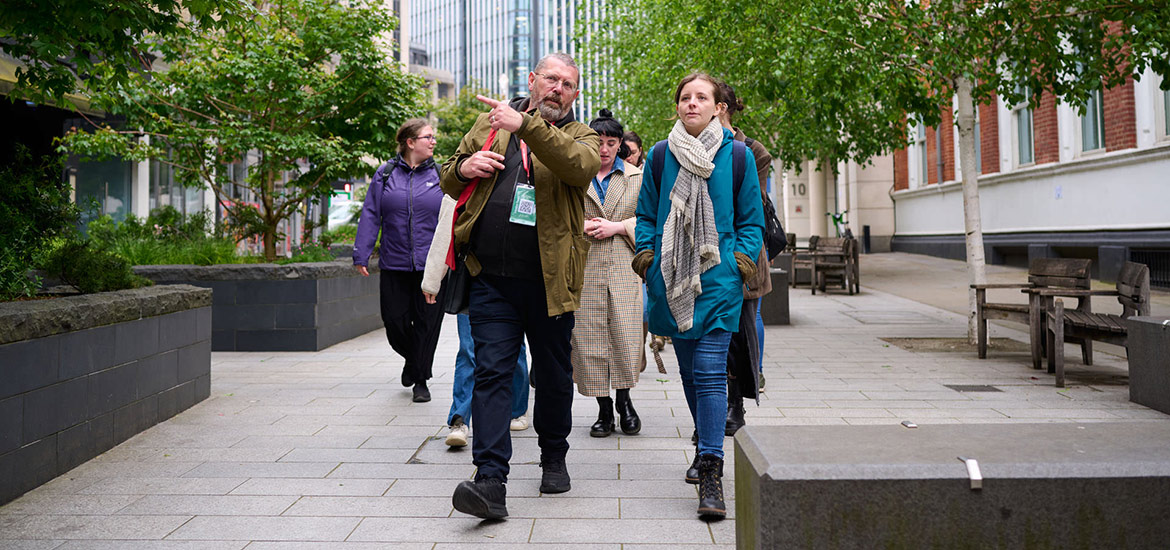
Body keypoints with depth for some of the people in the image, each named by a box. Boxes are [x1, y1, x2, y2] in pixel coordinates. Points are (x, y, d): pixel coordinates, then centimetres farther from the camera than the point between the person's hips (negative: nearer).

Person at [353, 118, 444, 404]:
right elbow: (370, 216, 5)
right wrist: (361, 255, 1)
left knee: (427, 323, 2)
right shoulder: (385, 174, 5)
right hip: (394, 265, 1)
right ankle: (413, 359, 36)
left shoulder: (440, 175, 5)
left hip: (431, 264, -1)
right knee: (395, 323, 5)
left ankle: (420, 380, 17)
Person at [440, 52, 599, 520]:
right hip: (490, 279, 1)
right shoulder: (490, 122, 13)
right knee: (491, 372, -6)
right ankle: (491, 481, -6)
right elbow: (449, 182, 20)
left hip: (548, 280, -1)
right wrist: (463, 168, -4)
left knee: (553, 373, 13)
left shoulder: (580, 136, 6)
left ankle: (554, 458, 34)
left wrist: (527, 125, -28)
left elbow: (580, 165, -20)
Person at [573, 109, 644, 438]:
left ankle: (624, 400, 17)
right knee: (589, 339, 0)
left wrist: (617, 226, -6)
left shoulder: (637, 177, 12)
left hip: (624, 268, 0)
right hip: (584, 269, 0)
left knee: (626, 336, -6)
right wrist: (580, 227, -6)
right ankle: (604, 409, 14)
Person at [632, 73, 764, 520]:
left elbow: (751, 219, 9)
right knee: (688, 370, 12)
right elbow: (647, 217, 14)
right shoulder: (659, 156, 8)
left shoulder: (737, 155, 4)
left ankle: (710, 472, -8)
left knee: (710, 372, -10)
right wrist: (647, 261, 3)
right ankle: (707, 443, 33)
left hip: (718, 279, -3)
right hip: (671, 279, 3)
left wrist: (742, 263, -3)